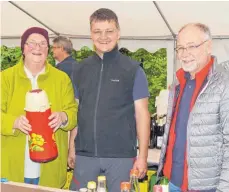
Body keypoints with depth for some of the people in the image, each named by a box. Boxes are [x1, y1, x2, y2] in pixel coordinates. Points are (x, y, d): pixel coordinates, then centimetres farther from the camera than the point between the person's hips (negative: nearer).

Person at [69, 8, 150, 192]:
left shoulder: (133, 70, -2)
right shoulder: (81, 70, 7)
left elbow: (141, 114, -3)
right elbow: (75, 111, 12)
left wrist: (143, 155, -7)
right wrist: (71, 148, 9)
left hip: (121, 156, -3)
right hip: (84, 154, 3)